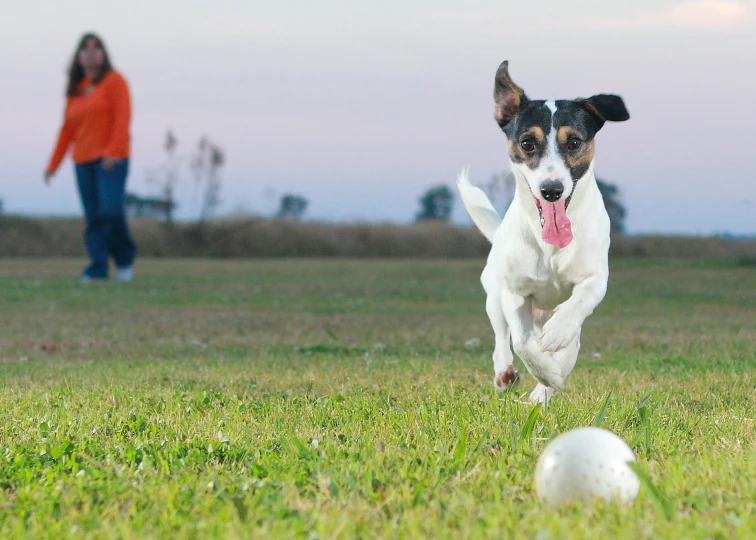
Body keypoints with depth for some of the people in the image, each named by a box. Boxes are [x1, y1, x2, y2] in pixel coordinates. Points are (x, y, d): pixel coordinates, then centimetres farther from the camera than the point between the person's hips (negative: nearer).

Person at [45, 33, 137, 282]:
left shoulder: (114, 81, 0)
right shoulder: (75, 89, 15)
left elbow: (122, 117, -10)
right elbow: (68, 129, 18)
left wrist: (113, 152, -22)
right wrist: (53, 164, 15)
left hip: (112, 160, -5)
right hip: (83, 161, 5)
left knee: (111, 211, -17)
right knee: (93, 217, -1)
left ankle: (125, 259, 2)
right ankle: (98, 267, -2)